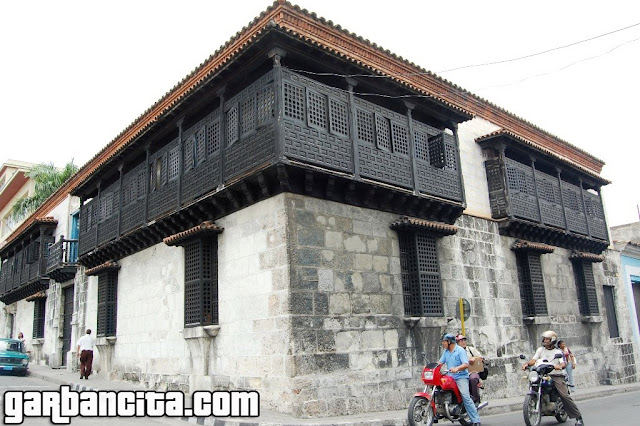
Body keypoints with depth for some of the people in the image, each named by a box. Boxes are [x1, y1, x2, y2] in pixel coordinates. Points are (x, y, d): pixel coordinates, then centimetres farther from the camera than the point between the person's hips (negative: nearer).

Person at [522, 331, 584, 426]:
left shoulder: (558, 352, 10)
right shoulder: (540, 350, 16)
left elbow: (563, 363, -5)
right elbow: (534, 360, 4)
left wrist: (560, 366, -29)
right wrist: (527, 363, -17)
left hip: (556, 376, -3)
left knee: (565, 396, -16)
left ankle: (578, 418, -7)